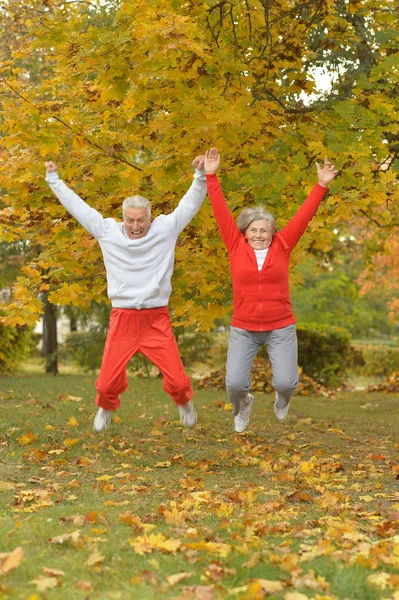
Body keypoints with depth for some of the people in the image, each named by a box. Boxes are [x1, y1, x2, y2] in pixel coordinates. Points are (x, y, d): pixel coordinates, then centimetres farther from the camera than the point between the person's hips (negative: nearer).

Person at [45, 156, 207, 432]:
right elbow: (76, 205, 8)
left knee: (176, 378, -3)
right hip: (122, 318, 1)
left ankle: (185, 403, 31)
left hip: (157, 319, -1)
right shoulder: (107, 231, 2)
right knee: (108, 379, 3)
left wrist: (201, 176, -15)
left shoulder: (166, 228, 0)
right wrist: (54, 179, 12)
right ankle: (106, 409, 37)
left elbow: (191, 203, -2)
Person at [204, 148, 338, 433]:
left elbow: (304, 216, -3)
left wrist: (322, 185, -8)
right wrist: (211, 177, -7)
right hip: (243, 329, 0)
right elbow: (221, 212, -3)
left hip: (281, 328, 0)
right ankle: (243, 405, 30)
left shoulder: (282, 246, -1)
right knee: (234, 383, -9)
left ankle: (282, 397, 31)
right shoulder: (237, 247, -1)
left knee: (286, 382, -10)